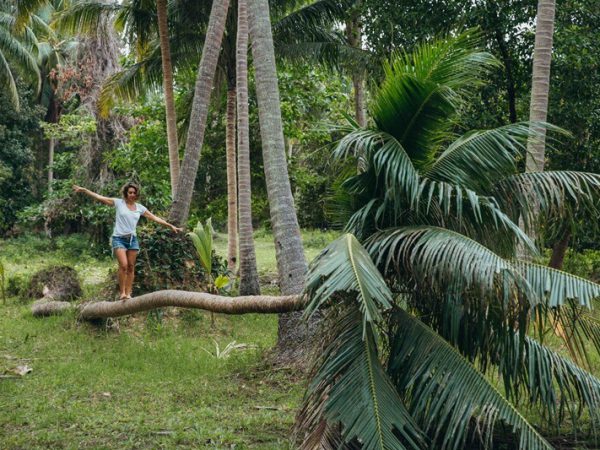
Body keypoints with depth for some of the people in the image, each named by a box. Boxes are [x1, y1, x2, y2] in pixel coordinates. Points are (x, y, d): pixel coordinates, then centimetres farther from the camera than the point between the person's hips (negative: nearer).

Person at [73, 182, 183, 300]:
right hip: (119, 238, -4)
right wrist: (83, 190, -13)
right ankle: (122, 292, -9)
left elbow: (155, 218, 13)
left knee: (131, 267, 2)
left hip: (132, 239, 4)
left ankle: (128, 293, 7)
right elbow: (100, 197, -5)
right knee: (123, 265, -18)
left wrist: (171, 226, 11)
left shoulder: (140, 207, 9)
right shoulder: (118, 203, 0)